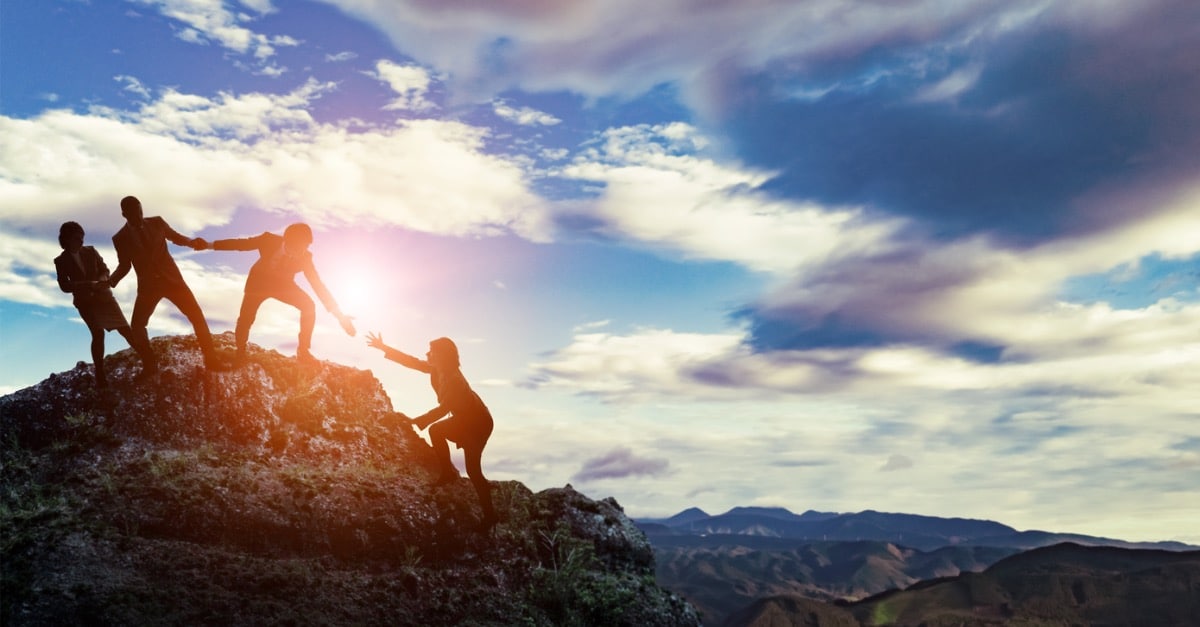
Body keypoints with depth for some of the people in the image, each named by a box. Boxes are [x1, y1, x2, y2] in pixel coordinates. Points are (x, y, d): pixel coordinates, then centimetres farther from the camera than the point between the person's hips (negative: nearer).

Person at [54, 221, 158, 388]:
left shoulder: (90, 251, 8)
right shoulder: (61, 261, 2)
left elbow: (104, 269, 6)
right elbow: (64, 286, -6)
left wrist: (102, 279, -17)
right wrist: (87, 284, -20)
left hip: (103, 296, 2)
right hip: (85, 302, -2)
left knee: (125, 328, -7)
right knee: (98, 334, -14)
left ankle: (149, 362, -7)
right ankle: (100, 376, -5)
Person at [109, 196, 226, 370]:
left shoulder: (157, 222, -1)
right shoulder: (120, 238, -1)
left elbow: (175, 237, 15)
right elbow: (124, 266, 9)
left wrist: (192, 242, -5)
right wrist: (110, 282, -8)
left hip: (171, 278, 0)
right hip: (148, 285, 0)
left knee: (197, 316, -7)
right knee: (137, 326, -4)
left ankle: (211, 360, -1)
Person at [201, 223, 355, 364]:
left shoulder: (304, 256, -28)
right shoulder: (270, 240, -32)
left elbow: (318, 284, -27)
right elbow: (242, 243, -19)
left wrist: (338, 314, -32)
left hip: (283, 284, 1)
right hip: (259, 280, -1)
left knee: (308, 305, -21)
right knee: (246, 317, -15)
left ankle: (303, 350, -7)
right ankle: (240, 355, 13)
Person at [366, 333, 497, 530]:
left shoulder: (453, 379, -33)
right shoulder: (437, 369, -7)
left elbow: (442, 409, -36)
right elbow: (412, 362, -2)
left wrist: (415, 421, -39)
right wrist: (383, 348, -3)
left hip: (478, 422, -9)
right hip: (464, 418, 9)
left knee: (472, 468, -8)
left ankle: (489, 515, 2)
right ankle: (448, 473, 22)